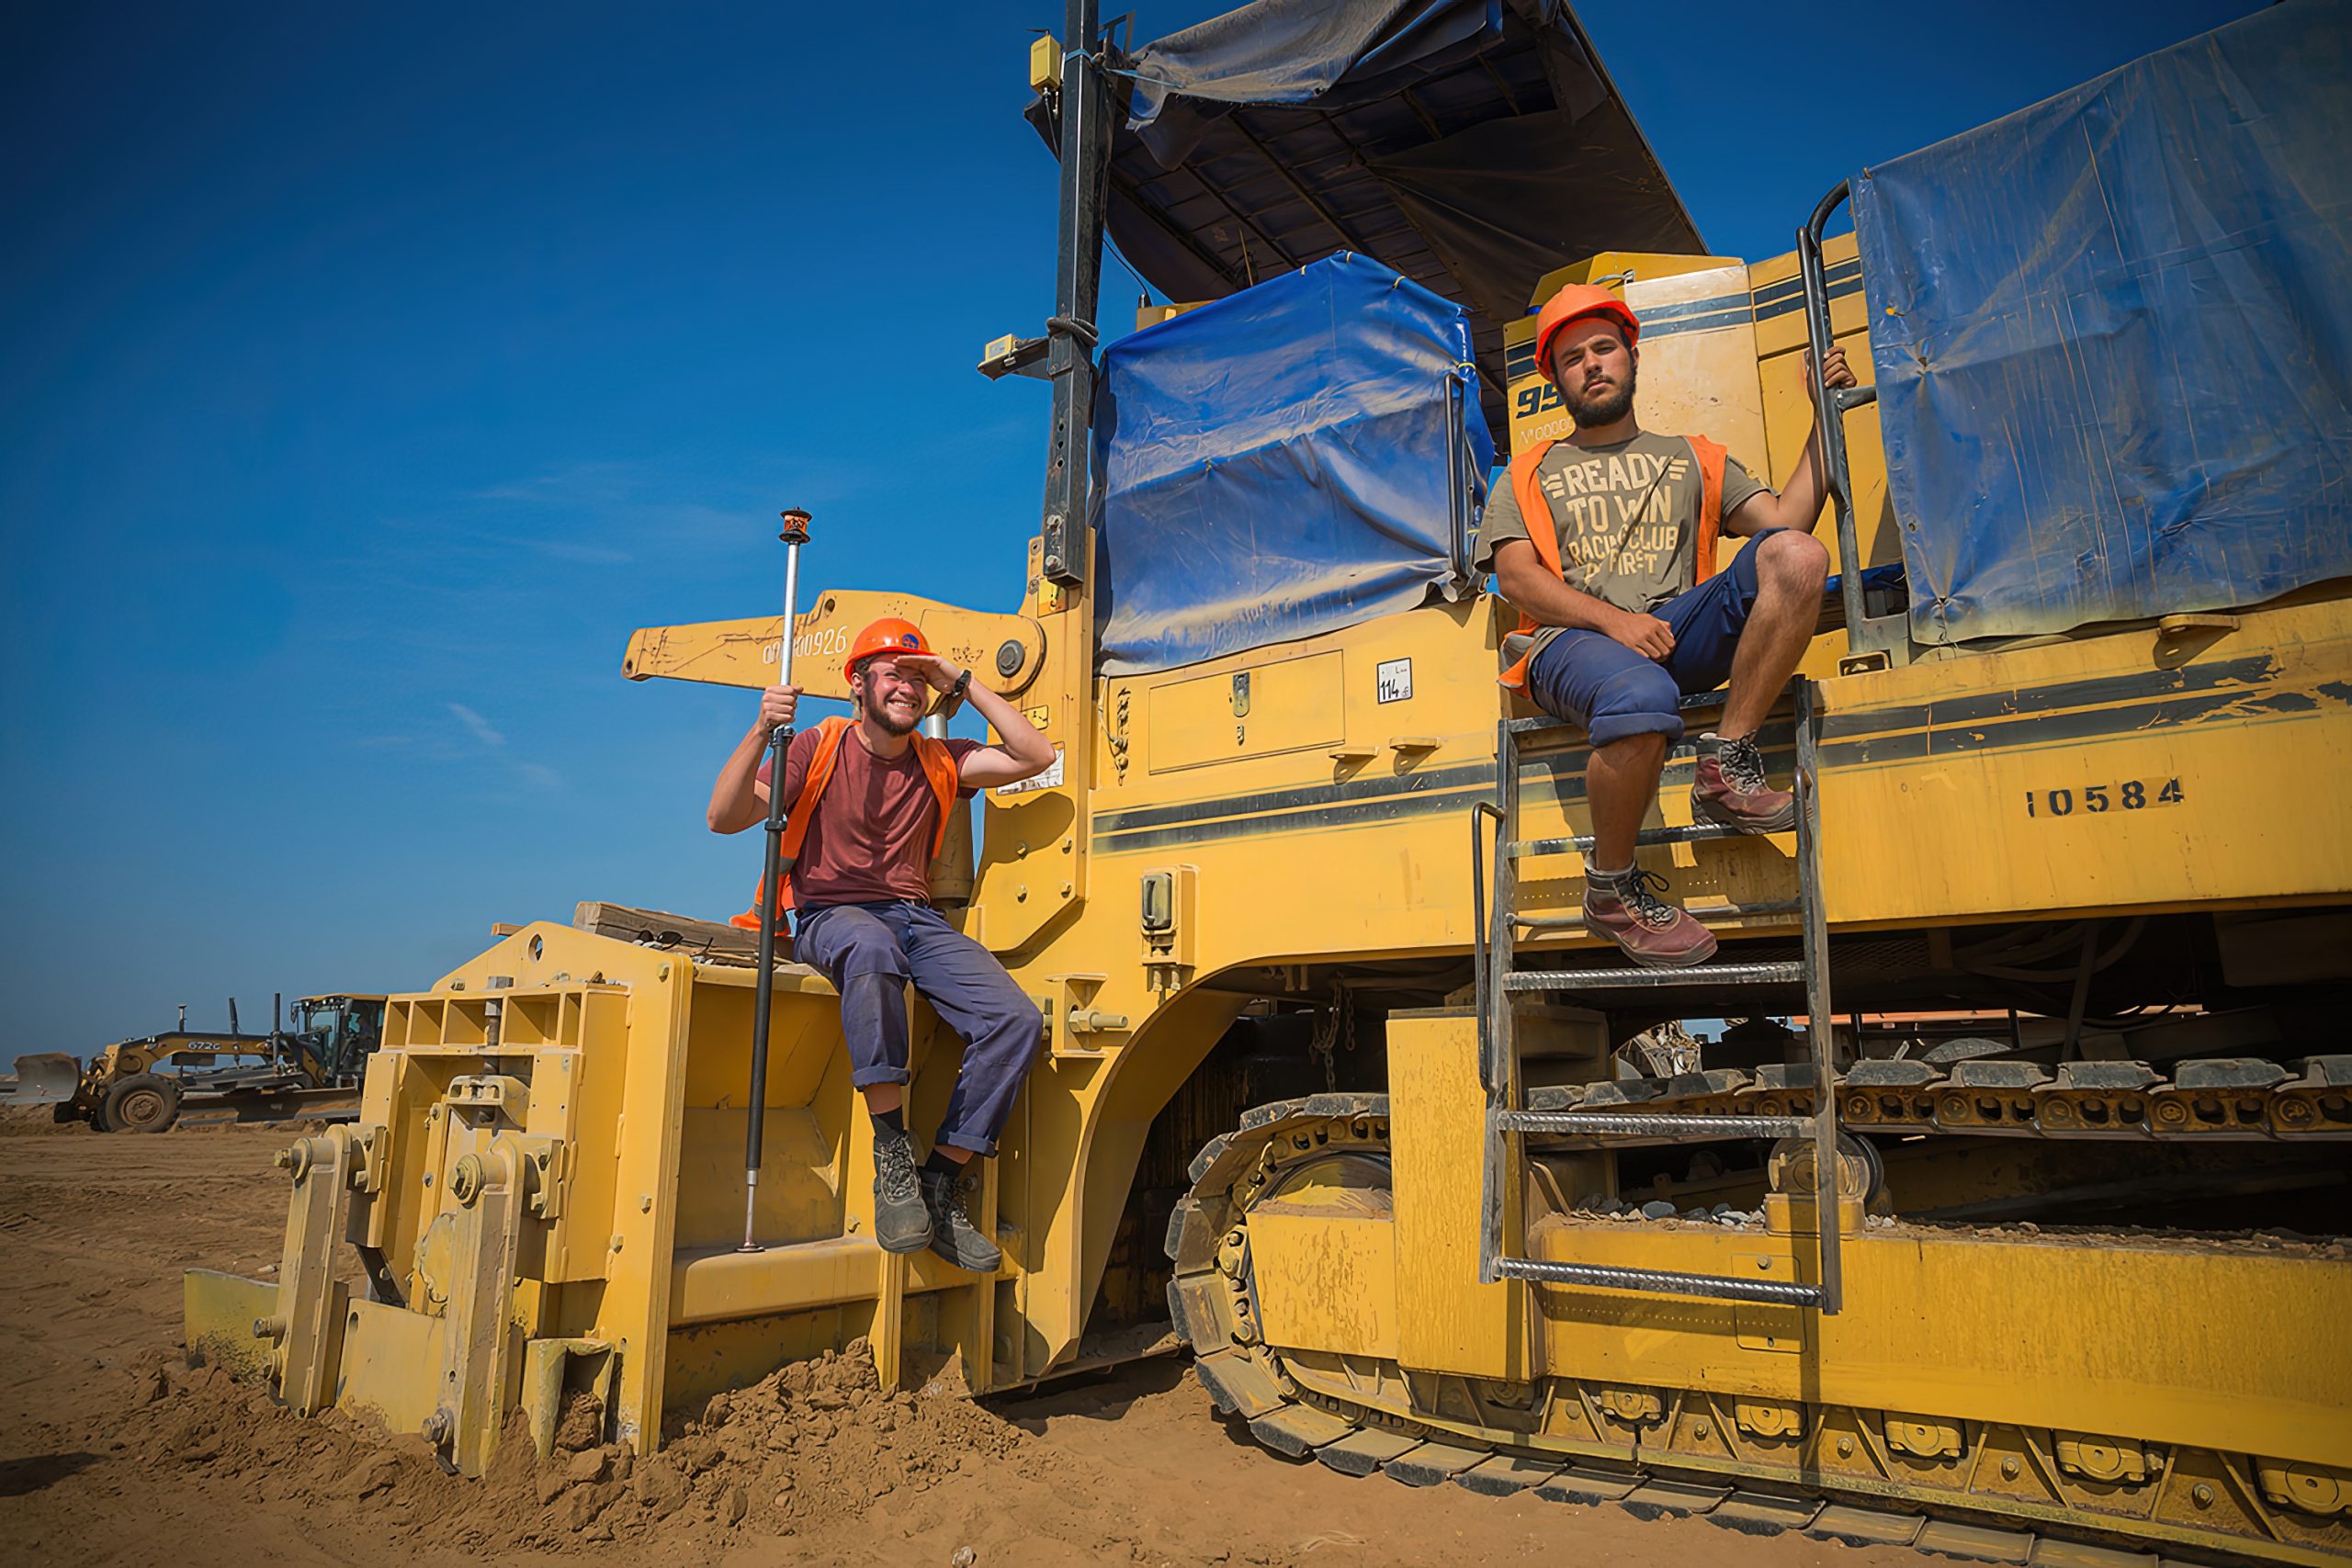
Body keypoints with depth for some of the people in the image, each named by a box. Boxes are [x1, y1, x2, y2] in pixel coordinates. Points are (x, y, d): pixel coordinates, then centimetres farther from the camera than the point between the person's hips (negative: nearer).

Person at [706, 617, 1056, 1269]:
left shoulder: (938, 762, 14)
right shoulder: (818, 749, 4)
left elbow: (1035, 756, 6)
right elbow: (724, 818, -6)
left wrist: (964, 685, 4)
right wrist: (761, 731, -19)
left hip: (917, 919, 4)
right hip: (833, 916, -4)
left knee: (1017, 1020, -21)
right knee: (873, 949, -43)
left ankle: (941, 1185, -12)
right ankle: (892, 1153, -33)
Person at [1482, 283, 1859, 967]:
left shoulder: (1690, 458, 28)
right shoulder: (1528, 475, 22)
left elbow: (1785, 520, 14)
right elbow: (1515, 576, 4)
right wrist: (1612, 619, -11)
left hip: (1679, 629, 3)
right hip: (1573, 641, -3)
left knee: (1797, 555, -25)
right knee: (1642, 701, -40)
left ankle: (1727, 763, -21)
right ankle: (1611, 888, -16)